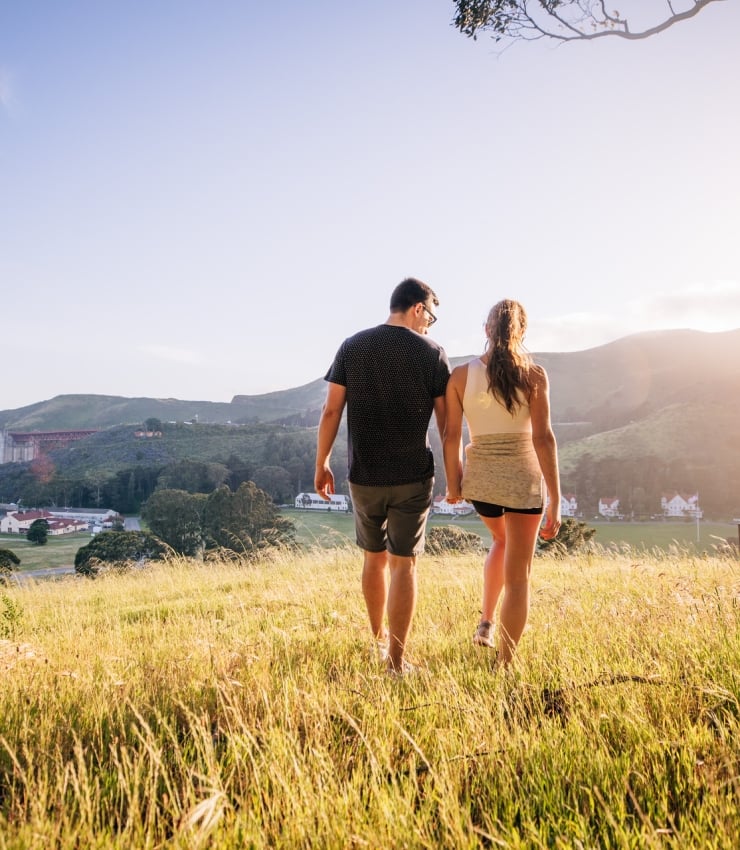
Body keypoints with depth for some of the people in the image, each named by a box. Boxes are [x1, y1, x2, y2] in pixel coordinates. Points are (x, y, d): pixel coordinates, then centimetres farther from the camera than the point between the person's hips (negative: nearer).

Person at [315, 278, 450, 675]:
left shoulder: (352, 347, 1)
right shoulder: (431, 352, -4)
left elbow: (331, 411, -1)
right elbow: (446, 421, -3)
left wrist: (321, 463, 8)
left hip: (364, 476, 3)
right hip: (412, 477, -2)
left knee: (374, 557, 20)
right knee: (403, 564, 5)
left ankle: (378, 639, 37)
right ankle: (396, 661, 7)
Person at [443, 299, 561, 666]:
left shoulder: (461, 375, -3)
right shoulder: (533, 374, -9)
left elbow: (451, 436, -3)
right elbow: (543, 438, -13)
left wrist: (453, 484, 11)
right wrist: (555, 502, -10)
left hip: (480, 477, 3)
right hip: (523, 478, -3)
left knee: (501, 540, 33)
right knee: (518, 576, 9)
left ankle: (486, 623, 30)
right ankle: (505, 663, 11)